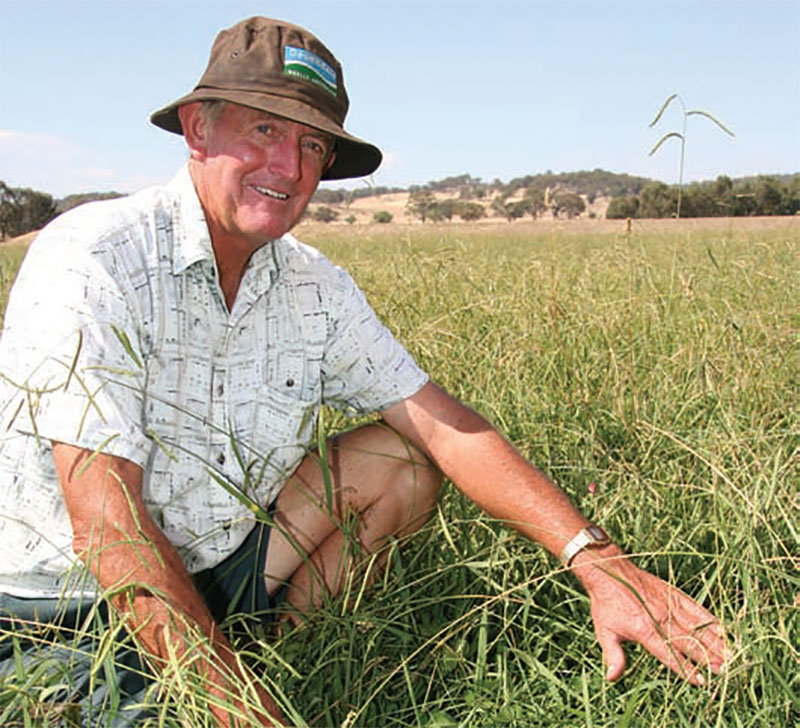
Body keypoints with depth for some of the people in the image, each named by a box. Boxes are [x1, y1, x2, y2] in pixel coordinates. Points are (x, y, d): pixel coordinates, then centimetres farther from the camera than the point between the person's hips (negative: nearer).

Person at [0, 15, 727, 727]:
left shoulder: (317, 290, -3)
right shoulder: (89, 260, -22)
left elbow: (442, 426, -7)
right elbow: (105, 523, -27)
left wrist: (596, 560, -17)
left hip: (219, 563, 6)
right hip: (61, 603, -5)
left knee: (398, 462, -4)